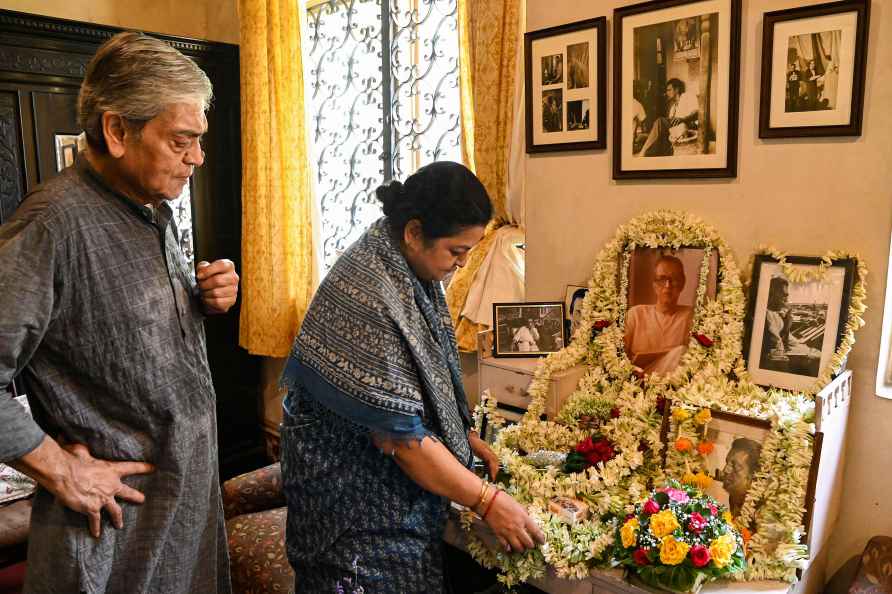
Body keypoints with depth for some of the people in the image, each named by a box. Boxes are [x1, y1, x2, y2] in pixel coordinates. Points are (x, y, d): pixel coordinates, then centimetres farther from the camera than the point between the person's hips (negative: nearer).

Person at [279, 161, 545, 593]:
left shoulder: (408, 266, -1)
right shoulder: (366, 297, -29)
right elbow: (399, 434, -26)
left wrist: (464, 437, 8)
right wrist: (488, 502, -20)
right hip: (354, 489, -8)